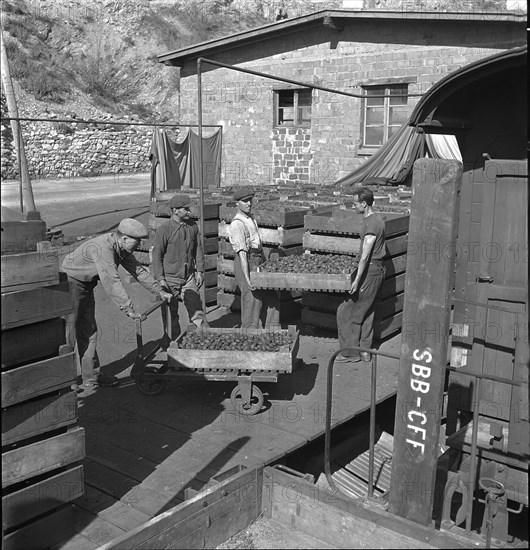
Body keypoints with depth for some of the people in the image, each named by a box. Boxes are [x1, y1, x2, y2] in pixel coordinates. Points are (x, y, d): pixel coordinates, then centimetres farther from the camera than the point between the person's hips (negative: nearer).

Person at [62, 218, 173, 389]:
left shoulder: (122, 249, -1)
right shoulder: (103, 248, -31)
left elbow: (138, 270, 8)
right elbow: (112, 282, -36)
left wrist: (160, 291, 8)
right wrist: (129, 309, -37)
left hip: (86, 285, 9)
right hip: (70, 282, -9)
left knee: (89, 331, 10)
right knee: (69, 331, -8)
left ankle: (91, 376, 16)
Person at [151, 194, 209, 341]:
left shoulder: (193, 225, 2)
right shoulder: (164, 229, -12)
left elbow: (198, 249, 11)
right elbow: (157, 254, -9)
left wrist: (199, 271, 6)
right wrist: (160, 279, -12)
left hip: (189, 276, 3)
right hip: (170, 278, -3)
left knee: (196, 307, -3)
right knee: (171, 313, 7)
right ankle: (175, 341, 21)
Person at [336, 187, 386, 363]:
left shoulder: (371, 224, -20)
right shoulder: (376, 219, 12)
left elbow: (365, 256, -23)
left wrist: (357, 280, -22)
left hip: (369, 271, -10)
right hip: (376, 269, 10)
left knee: (347, 312, -2)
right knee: (366, 311, 16)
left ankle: (351, 352, 5)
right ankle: (365, 350, 23)